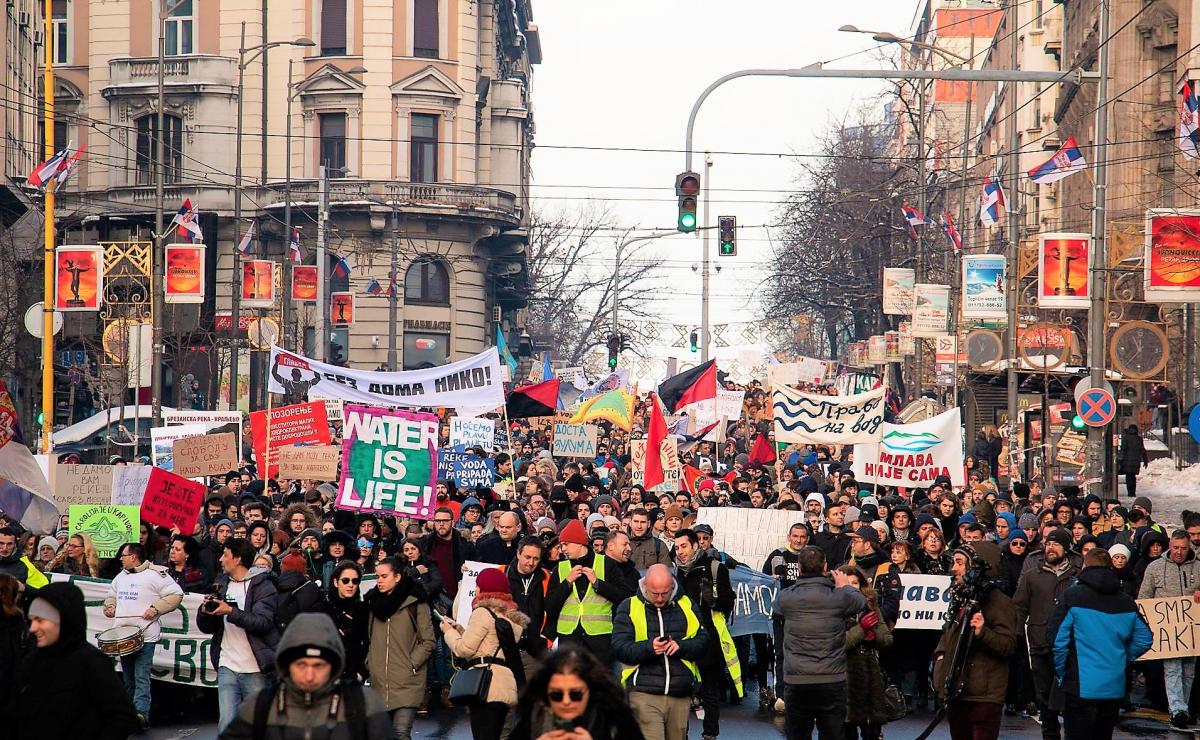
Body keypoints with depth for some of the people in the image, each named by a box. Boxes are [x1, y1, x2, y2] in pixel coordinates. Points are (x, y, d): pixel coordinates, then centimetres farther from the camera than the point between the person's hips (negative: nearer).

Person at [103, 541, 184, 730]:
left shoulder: (155, 574, -7)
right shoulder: (121, 576, 17)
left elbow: (176, 595, -7)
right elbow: (111, 595, 32)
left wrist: (156, 608, -16)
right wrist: (110, 606, 10)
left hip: (145, 636, -7)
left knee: (141, 677, -17)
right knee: (128, 678, 12)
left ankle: (141, 712, -27)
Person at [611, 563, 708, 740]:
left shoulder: (687, 606, 12)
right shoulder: (629, 608, 4)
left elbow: (702, 641, 9)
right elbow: (619, 648, -4)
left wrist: (681, 646, -11)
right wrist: (648, 648, -21)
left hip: (680, 696, 3)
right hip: (644, 694, -3)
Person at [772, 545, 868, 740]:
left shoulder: (785, 597, -4)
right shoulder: (838, 597, -7)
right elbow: (861, 601, 12)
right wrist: (845, 586, 32)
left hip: (796, 682, 1)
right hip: (832, 681, -1)